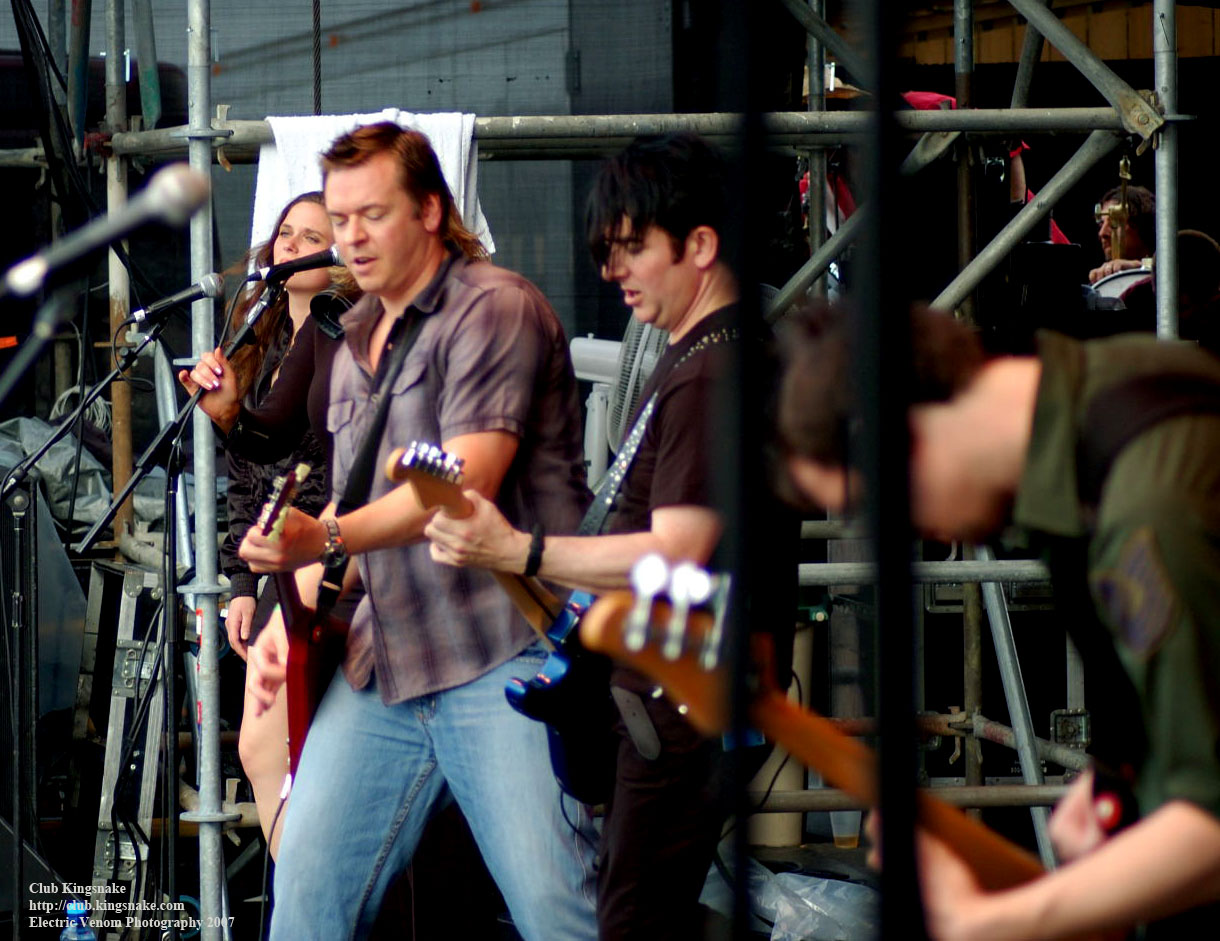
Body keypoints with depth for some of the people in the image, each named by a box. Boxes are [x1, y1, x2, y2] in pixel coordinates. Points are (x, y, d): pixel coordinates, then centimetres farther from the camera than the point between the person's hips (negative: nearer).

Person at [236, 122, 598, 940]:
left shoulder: (494, 309, -6)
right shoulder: (356, 346, 21)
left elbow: (466, 484, -18)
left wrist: (327, 538, -28)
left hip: (503, 655, -8)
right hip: (384, 661, 8)